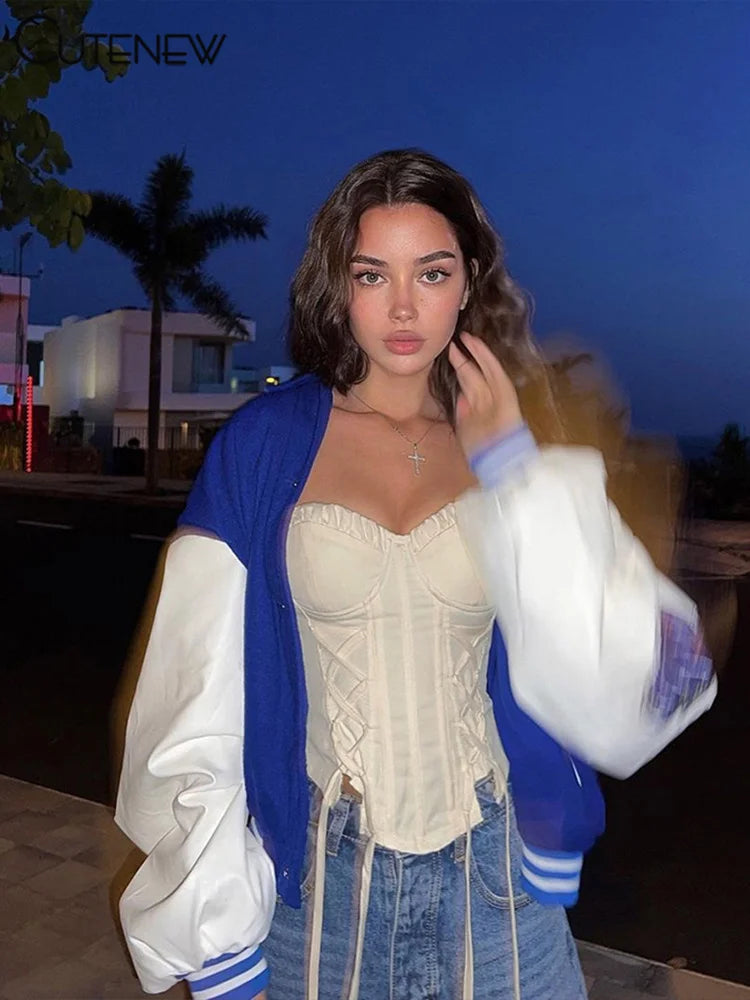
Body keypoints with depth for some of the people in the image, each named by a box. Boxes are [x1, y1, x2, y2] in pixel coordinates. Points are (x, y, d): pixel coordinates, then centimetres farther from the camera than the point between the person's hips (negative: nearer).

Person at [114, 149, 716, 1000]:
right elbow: (196, 704, -5)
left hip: (496, 885, 2)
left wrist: (514, 470, -14)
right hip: (316, 885, -1)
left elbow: (631, 693, -12)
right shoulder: (261, 446, -8)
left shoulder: (527, 457, -3)